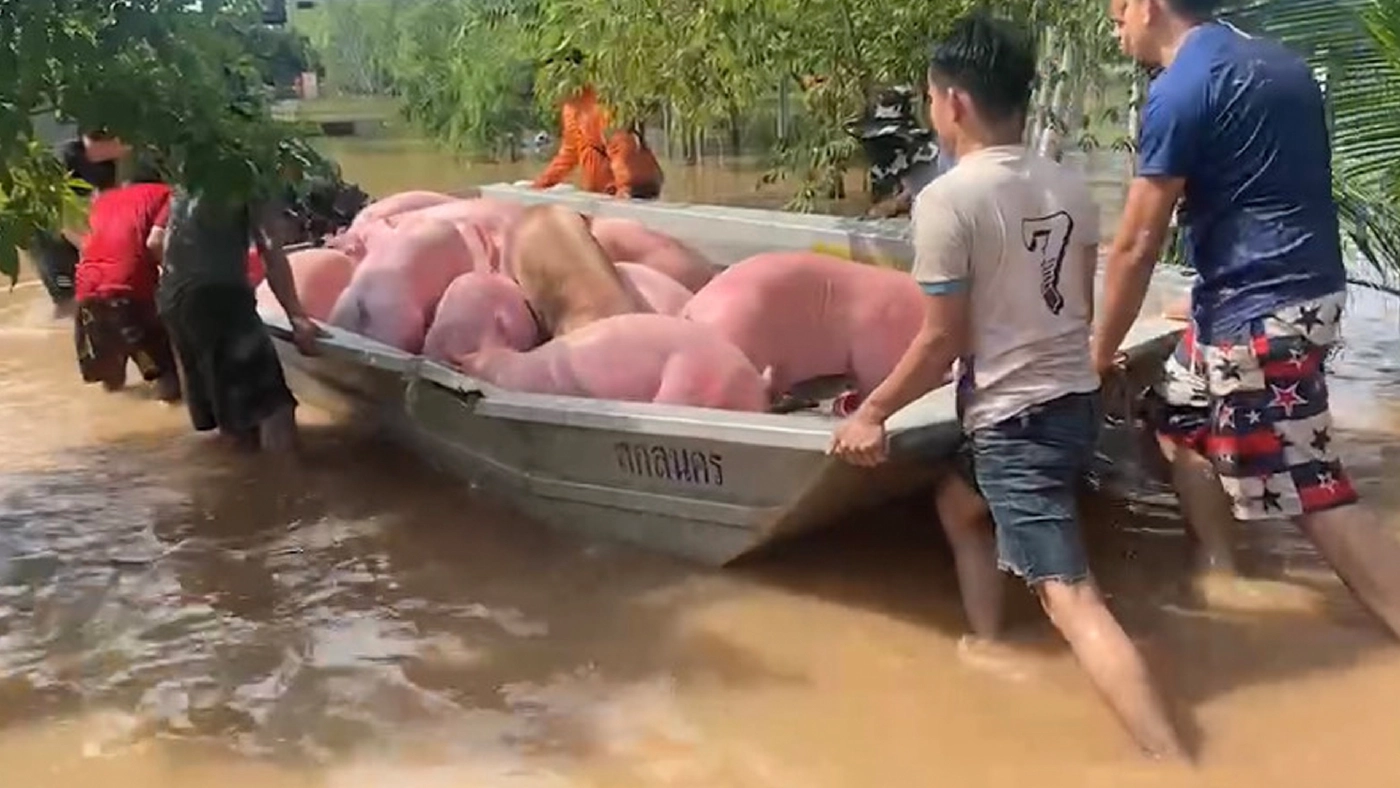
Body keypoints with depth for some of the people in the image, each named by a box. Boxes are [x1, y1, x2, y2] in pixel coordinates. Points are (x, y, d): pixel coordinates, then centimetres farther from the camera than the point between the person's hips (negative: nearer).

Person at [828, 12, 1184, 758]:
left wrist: (872, 413, -2)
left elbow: (943, 341, -15)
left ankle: (1172, 762, -17)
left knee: (1070, 597, -11)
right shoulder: (1070, 187, 4)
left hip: (1012, 417, -9)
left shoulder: (947, 199, -17)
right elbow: (1081, 307, 14)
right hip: (1075, 400, 9)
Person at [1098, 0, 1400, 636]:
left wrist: (1102, 349, -1)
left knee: (1310, 494, -6)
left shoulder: (1180, 89, -15)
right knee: (1185, 425, 23)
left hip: (1262, 310, -10)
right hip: (1293, 291, 10)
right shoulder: (1273, 60, 12)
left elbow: (1137, 245, -14)